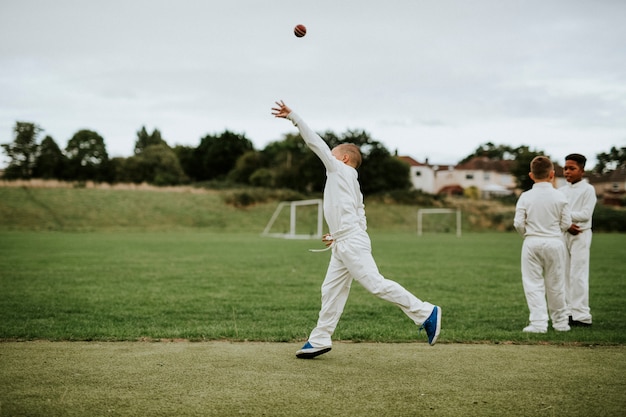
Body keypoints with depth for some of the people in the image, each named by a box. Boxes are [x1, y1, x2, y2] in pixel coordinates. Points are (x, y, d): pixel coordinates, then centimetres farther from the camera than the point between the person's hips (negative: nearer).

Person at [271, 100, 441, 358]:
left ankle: (425, 313, -11)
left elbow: (316, 143, -4)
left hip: (352, 243, -10)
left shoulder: (341, 170, 0)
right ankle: (320, 340, 16)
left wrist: (293, 117, -3)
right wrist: (338, 236, 24)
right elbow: (360, 217, 21)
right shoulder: (352, 183, 23)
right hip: (343, 245, 10)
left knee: (376, 284, -14)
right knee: (331, 291, 11)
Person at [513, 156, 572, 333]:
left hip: (532, 243, -1)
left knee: (533, 285, 4)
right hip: (555, 242, 1)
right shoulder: (560, 196, -5)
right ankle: (560, 322, 24)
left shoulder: (525, 197, -6)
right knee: (555, 285, 13)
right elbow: (566, 223, -1)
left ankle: (538, 323, -4)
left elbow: (518, 223, -6)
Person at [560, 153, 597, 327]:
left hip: (581, 235, -6)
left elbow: (585, 214, -13)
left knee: (578, 275, -10)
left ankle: (582, 316, -8)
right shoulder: (562, 191, 13)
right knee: (564, 274, 6)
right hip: (563, 234, 6)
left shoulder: (588, 189, -3)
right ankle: (568, 312, 13)